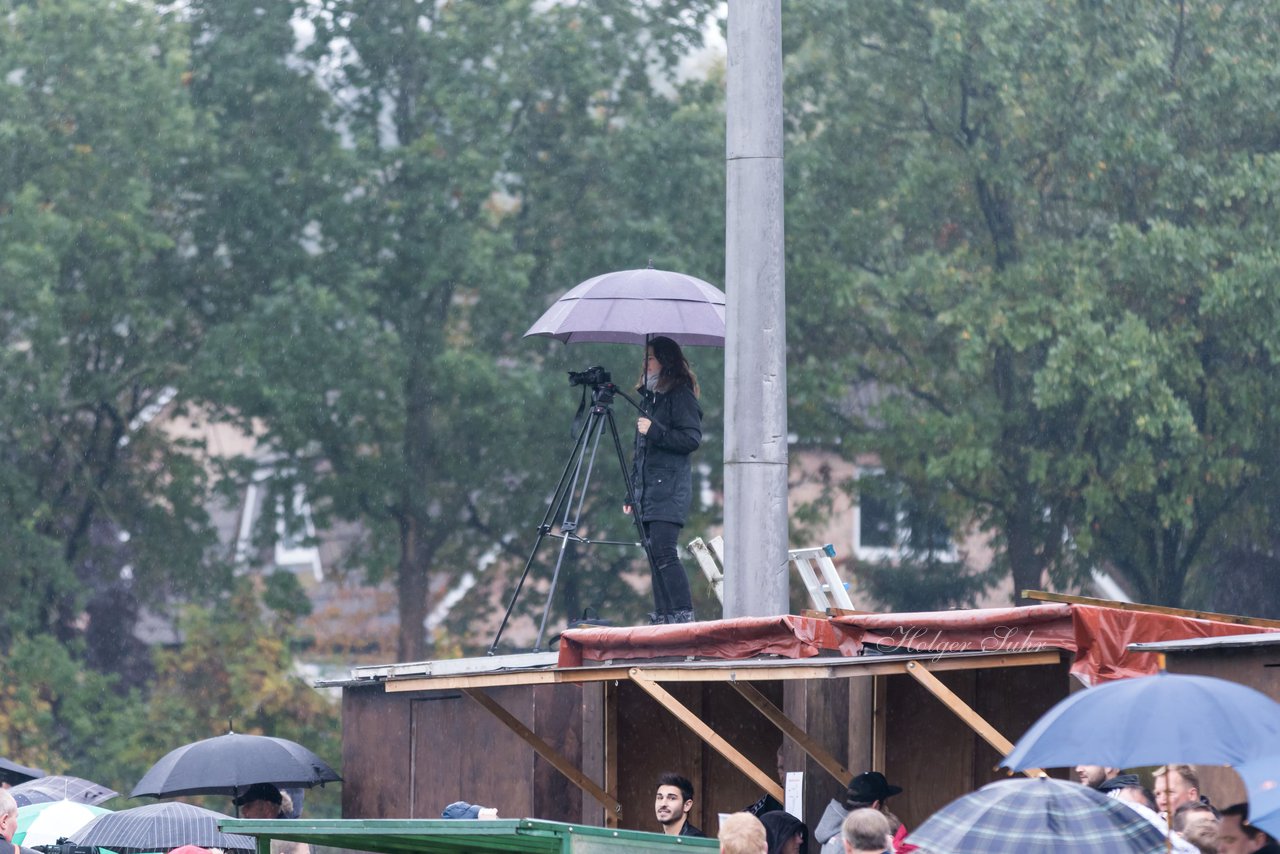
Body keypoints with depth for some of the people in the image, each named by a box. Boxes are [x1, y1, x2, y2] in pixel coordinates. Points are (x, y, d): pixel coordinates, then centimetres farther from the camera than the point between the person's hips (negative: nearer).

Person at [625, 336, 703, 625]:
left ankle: (684, 616, -19)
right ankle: (661, 616, 6)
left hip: (669, 489, -8)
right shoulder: (648, 397, 21)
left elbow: (692, 438, -12)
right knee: (655, 555, 5)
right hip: (647, 490, 8)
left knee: (663, 552, -17)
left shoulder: (681, 395, -4)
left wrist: (655, 431, -18)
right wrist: (632, 491, 23)